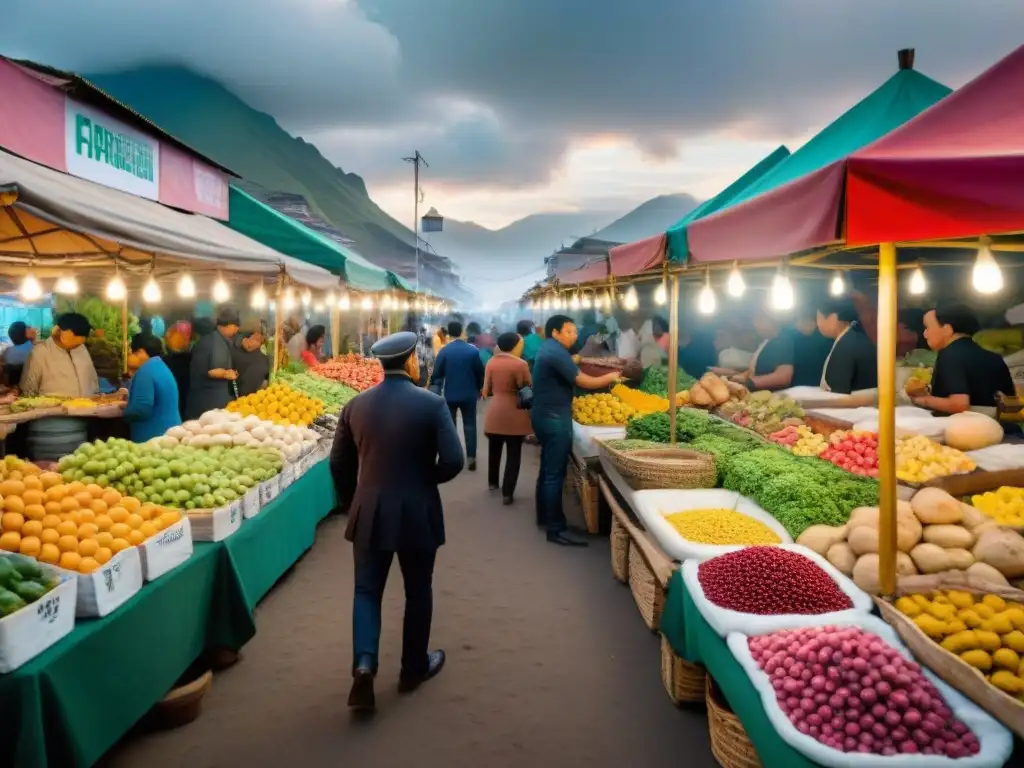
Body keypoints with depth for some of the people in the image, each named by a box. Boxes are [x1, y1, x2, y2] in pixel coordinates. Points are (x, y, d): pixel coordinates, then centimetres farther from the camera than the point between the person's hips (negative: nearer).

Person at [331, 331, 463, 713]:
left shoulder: (356, 405, 0)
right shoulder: (431, 404, -12)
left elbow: (339, 463, 5)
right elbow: (453, 462, -16)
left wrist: (352, 503, 18)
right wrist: (425, 478, 4)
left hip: (369, 514, 3)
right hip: (417, 514, -2)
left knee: (367, 590, 13)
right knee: (418, 592, 14)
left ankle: (364, 664, -3)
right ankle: (414, 668, 28)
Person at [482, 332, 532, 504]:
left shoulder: (491, 362, 0)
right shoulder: (520, 364, -14)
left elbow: (486, 390, 5)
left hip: (495, 412, 5)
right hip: (514, 414, -5)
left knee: (494, 449, 23)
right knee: (513, 454, 4)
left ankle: (492, 482, 40)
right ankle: (507, 493, 4)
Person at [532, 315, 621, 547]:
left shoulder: (548, 350, 15)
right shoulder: (557, 352, -18)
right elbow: (582, 381, -20)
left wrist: (603, 379, 7)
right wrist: (610, 377, -6)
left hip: (545, 415, 11)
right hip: (554, 418, -11)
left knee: (548, 469, 18)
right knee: (555, 474, -8)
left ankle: (544, 516, 29)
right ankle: (556, 530, -5)